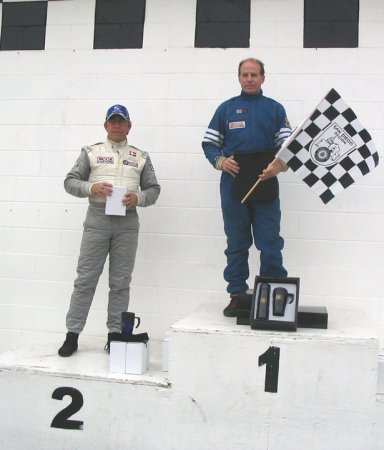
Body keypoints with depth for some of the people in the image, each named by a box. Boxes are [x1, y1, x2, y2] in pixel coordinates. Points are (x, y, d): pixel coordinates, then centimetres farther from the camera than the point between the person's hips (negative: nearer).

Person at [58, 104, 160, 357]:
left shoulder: (141, 157, 17)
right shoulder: (91, 152, 13)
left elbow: (154, 189, 13)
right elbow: (70, 181, 7)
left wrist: (138, 197, -8)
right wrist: (92, 187, -12)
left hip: (127, 221, 1)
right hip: (97, 218, -1)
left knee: (121, 282, 3)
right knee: (86, 279, -2)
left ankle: (115, 334, 11)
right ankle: (73, 334, 4)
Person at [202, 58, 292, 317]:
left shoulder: (275, 109, 12)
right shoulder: (226, 108, 15)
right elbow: (210, 143, 12)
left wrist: (279, 165, -15)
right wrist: (221, 161, -8)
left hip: (265, 185, -1)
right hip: (233, 184, 1)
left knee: (271, 244, -3)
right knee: (236, 244, 6)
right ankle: (237, 294, 14)